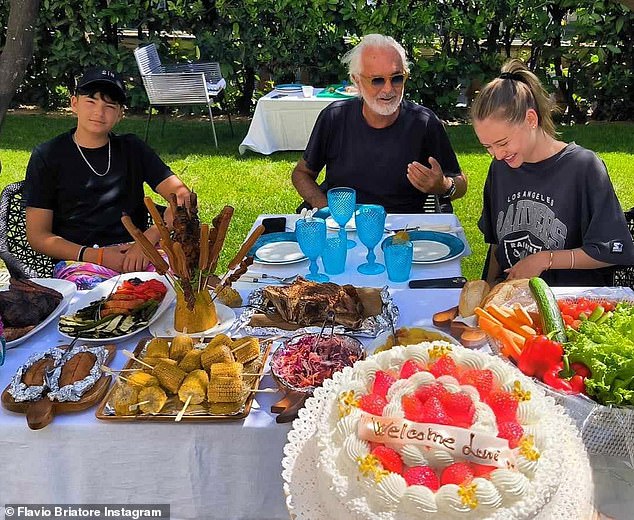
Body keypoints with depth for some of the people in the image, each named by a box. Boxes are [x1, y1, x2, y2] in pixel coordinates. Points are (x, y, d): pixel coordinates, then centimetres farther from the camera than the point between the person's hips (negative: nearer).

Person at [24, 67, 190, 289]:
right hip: (78, 259, -1)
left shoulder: (132, 148, 16)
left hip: (136, 251, 2)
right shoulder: (48, 156, 9)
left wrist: (148, 240, -12)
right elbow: (38, 235, 5)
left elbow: (182, 196, 6)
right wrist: (97, 256, -11)